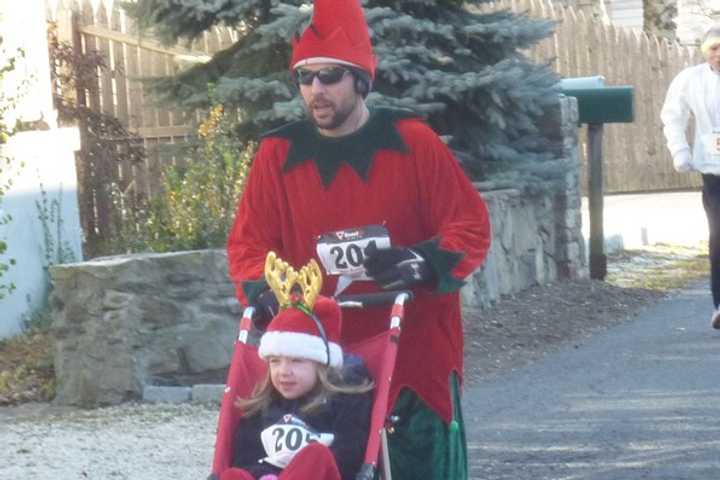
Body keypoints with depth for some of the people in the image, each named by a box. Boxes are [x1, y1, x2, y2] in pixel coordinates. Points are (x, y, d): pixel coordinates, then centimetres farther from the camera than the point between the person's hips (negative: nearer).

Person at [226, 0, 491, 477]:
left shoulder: (412, 142, -2)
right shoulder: (278, 155, 3)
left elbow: (471, 225, -1)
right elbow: (248, 243, 7)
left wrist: (423, 263, -20)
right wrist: (263, 290, -14)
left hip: (416, 354, -1)